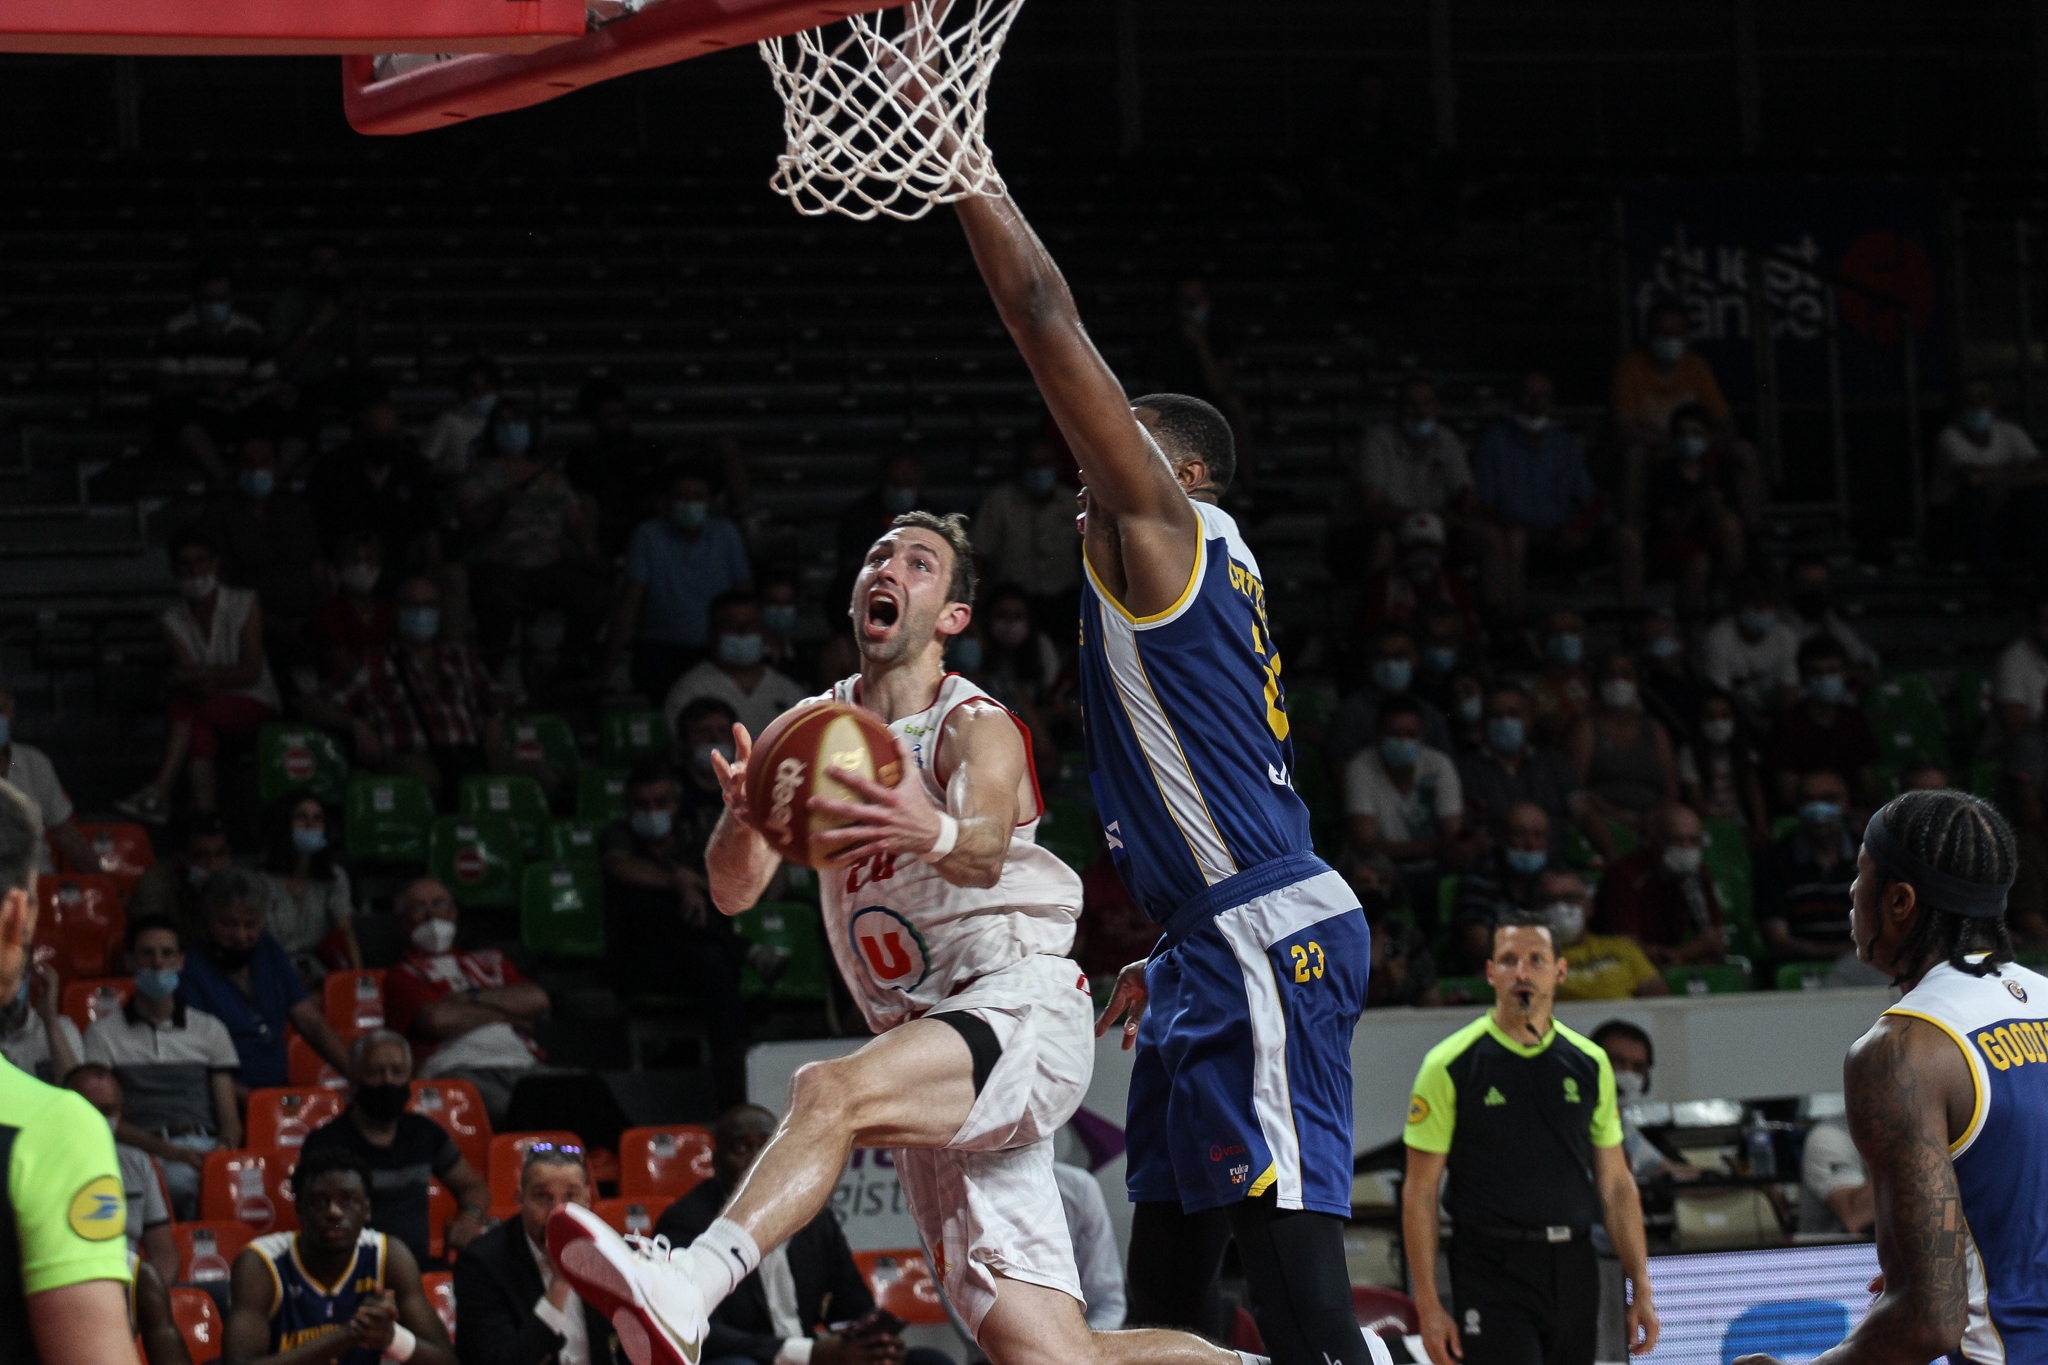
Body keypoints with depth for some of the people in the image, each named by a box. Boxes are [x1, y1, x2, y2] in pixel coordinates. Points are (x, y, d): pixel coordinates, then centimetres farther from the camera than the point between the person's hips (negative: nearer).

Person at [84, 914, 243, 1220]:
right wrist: (168, 1150, -13)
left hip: (204, 1146, 2)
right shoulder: (104, 1034, 15)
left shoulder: (210, 1030, 23)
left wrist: (225, 1147, -9)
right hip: (144, 1151, -2)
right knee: (182, 1179, -40)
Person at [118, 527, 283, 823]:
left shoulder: (244, 605, -1)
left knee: (185, 704, -32)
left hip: (255, 707, -3)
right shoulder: (174, 620, 7)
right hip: (213, 709, 3)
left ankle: (158, 791, -37)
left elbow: (251, 672, -10)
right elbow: (185, 675, -7)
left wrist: (200, 673, -24)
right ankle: (203, 812, -48)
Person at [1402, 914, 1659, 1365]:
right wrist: (1428, 1305, -8)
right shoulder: (1450, 1065, -3)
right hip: (1492, 1272, -5)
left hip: (1574, 1272, 5)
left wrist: (1641, 1290, 8)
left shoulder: (1590, 1064, 9)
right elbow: (1420, 1191, -2)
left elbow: (1615, 1185, 14)